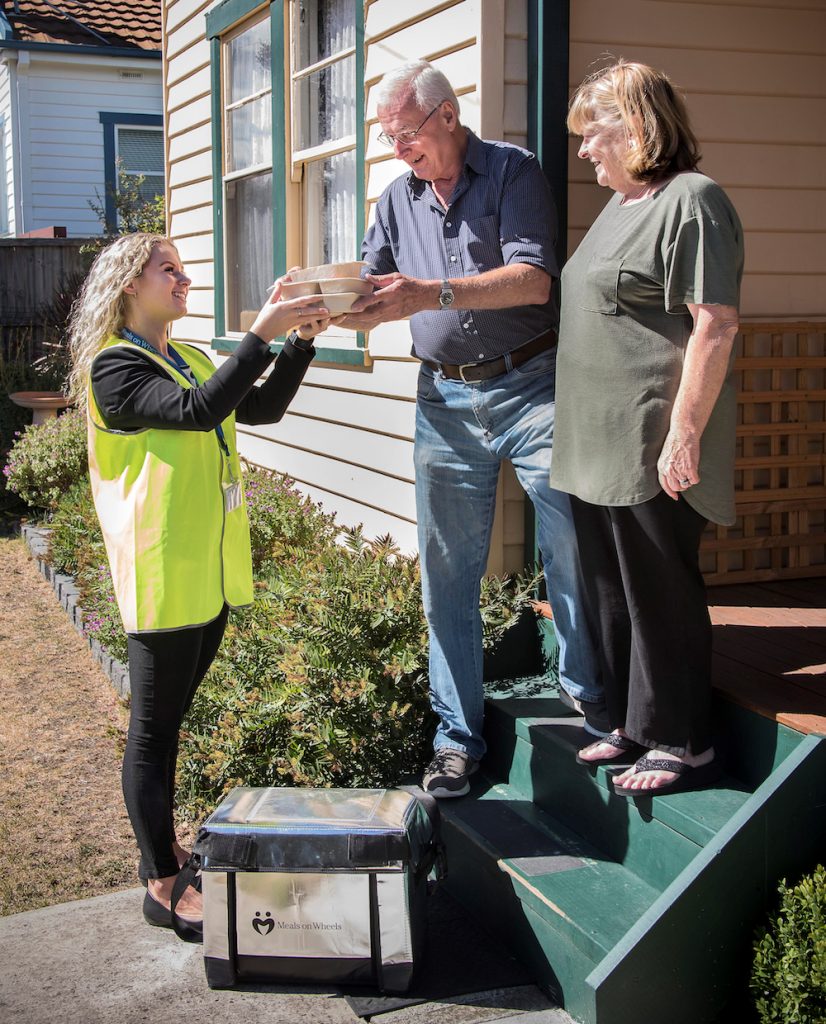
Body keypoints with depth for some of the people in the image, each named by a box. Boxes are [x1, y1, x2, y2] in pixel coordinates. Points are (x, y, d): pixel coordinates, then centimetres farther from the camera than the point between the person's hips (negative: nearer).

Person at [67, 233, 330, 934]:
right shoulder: (114, 366, -12)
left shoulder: (191, 362, 16)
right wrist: (262, 334, -29)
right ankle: (163, 886, 9)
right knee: (154, 728, 1)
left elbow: (261, 409, 11)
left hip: (211, 570, 8)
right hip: (163, 574, -8)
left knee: (170, 719, 18)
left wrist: (300, 341, 0)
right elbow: (197, 412, -27)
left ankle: (163, 850, 31)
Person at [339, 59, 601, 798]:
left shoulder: (513, 171, -4)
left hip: (530, 385, -4)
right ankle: (458, 736, 16)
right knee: (447, 572, 5)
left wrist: (432, 294, -26)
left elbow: (533, 279, -17)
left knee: (575, 548, -1)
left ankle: (592, 701, 19)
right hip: (445, 399, 4)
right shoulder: (400, 197, 12)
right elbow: (370, 286, 15)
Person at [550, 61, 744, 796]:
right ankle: (635, 723, 29)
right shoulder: (621, 204, 17)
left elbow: (715, 327, -19)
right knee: (614, 590, 15)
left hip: (653, 451, -9)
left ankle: (685, 744, 14)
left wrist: (683, 436, -23)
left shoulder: (691, 200, -12)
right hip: (599, 446, 9)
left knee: (660, 593, 0)